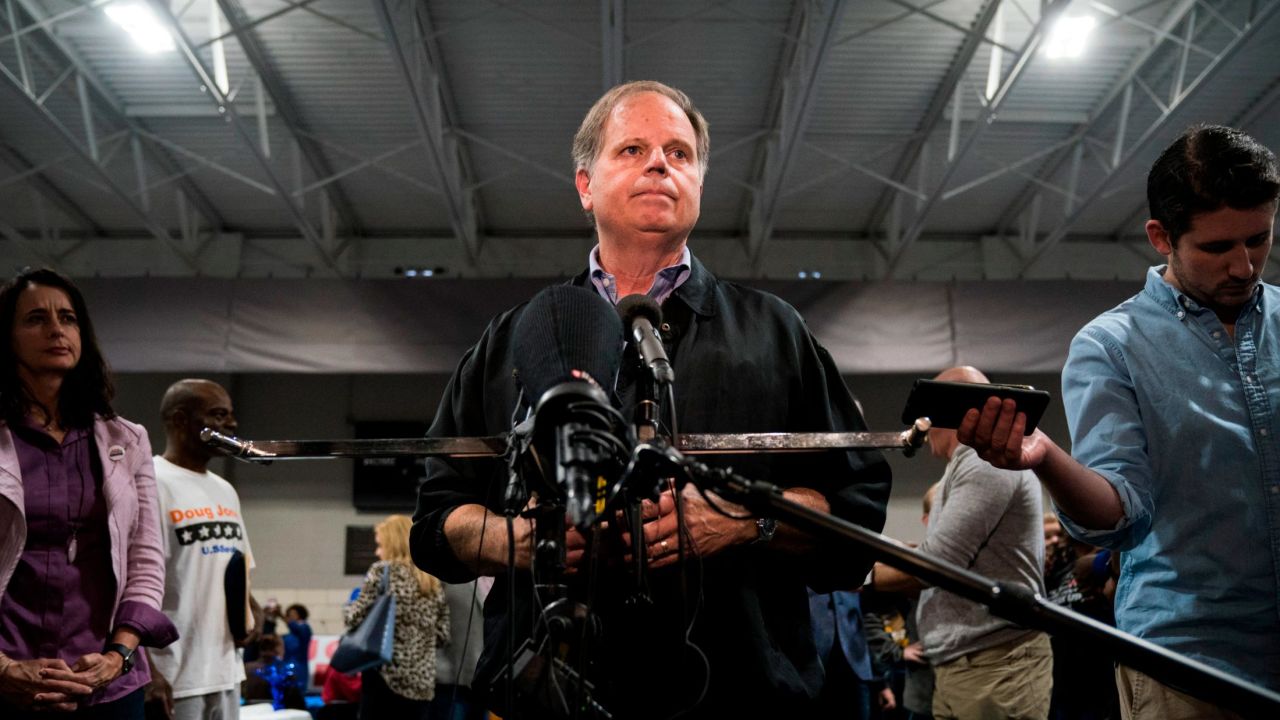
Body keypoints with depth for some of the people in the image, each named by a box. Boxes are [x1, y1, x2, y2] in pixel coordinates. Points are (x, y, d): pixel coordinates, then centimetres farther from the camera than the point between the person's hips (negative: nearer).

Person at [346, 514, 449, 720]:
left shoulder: (382, 571, -3)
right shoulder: (432, 582, 13)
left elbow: (357, 617, -7)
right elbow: (442, 634, 10)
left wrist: (348, 610, 13)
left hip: (385, 673, -5)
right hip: (421, 679, 5)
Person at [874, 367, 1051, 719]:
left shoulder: (987, 458, -12)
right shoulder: (973, 463, 20)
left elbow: (940, 559, -18)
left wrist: (864, 575, -6)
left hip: (996, 665, -9)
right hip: (960, 665, 9)